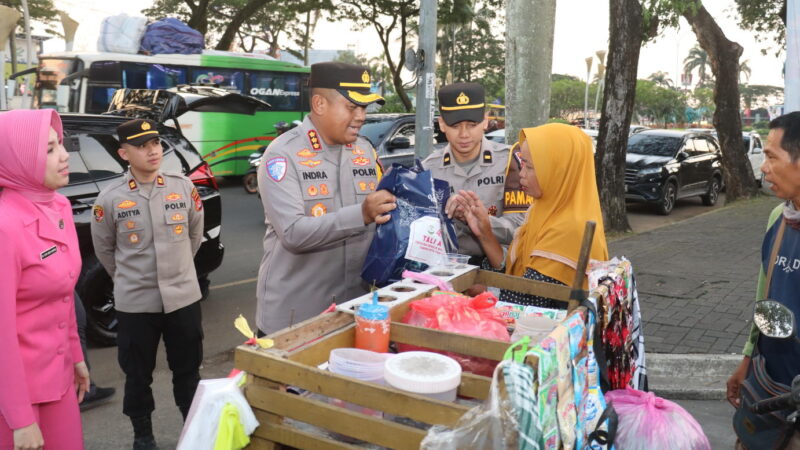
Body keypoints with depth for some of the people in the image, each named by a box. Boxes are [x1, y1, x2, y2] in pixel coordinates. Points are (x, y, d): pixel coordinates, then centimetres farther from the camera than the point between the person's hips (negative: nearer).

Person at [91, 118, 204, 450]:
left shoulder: (183, 187, -3)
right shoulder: (110, 198, -8)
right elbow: (104, 249, 7)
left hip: (183, 296, 1)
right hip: (135, 302, -1)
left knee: (188, 370, 14)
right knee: (138, 375, 13)